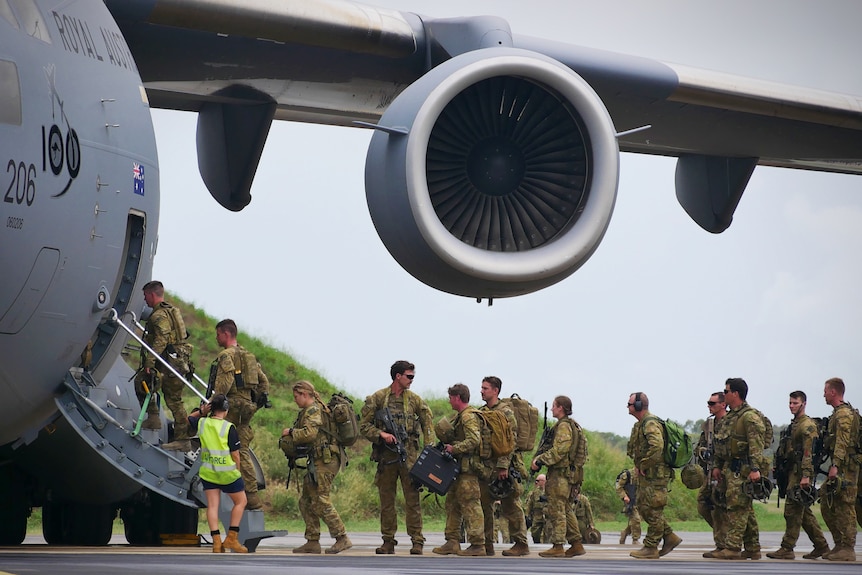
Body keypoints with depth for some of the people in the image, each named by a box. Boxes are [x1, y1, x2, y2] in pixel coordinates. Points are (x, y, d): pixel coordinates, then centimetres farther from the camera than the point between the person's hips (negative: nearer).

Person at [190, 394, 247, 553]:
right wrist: (237, 471, 4)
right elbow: (235, 454, -10)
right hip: (227, 472, -4)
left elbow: (189, 419, 24)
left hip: (207, 472, 4)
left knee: (212, 506, 4)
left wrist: (201, 412, 10)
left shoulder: (202, 423, -1)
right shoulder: (229, 428, -14)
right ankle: (231, 538, 8)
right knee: (240, 501, 13)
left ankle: (216, 541, -3)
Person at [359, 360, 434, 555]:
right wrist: (381, 434, -13)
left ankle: (417, 541, -2)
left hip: (409, 456, 0)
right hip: (386, 456, 0)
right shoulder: (377, 398, 3)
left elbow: (427, 424, 11)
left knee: (412, 499, -4)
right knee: (386, 500, 5)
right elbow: (364, 425, 3)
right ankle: (388, 542, 12)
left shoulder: (415, 400, 8)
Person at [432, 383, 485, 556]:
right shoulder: (460, 416, 18)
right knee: (452, 502, 13)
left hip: (468, 467, -11)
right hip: (460, 468, 11)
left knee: (470, 503, -9)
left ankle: (477, 544, -8)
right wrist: (448, 446, 10)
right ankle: (452, 542, 16)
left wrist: (454, 448, -21)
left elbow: (474, 440, -26)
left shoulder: (468, 417, -14)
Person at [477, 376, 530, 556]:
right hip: (486, 468, 8)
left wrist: (503, 466, -21)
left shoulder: (505, 412, -8)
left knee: (511, 506, -4)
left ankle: (521, 544, 1)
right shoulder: (482, 412, 15)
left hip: (504, 468, -8)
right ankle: (487, 544, 14)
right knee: (484, 504, 7)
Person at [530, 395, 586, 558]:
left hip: (560, 474, -10)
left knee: (556, 510, -7)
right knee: (566, 510, 15)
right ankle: (577, 544, 15)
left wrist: (540, 460, -20)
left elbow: (559, 450, -23)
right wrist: (541, 458, 12)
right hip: (570, 474, 10)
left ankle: (557, 546, -7)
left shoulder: (563, 426, -13)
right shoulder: (573, 425, 18)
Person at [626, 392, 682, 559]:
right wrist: (639, 467, 16)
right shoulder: (641, 424, 17)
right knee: (643, 507, 13)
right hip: (646, 475, 11)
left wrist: (643, 466, -22)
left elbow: (657, 446, -32)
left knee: (652, 510, -5)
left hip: (655, 475, -11)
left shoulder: (650, 424, -17)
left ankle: (650, 548, 0)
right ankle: (670, 537, 18)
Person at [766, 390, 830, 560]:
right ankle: (821, 546, 18)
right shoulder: (794, 425, 19)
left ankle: (787, 549, -8)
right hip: (792, 472, 10)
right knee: (804, 512, 12)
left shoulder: (808, 425, -12)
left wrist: (805, 476, -25)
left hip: (800, 474, -10)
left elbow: (808, 453, -19)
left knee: (792, 510, -9)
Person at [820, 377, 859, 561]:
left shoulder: (844, 413, -13)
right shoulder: (839, 413, 19)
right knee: (826, 504, 12)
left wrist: (835, 466, -28)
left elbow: (842, 443, -22)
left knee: (845, 508, -8)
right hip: (839, 468, 11)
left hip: (846, 468, -11)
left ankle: (848, 549, -6)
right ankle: (839, 545, 15)